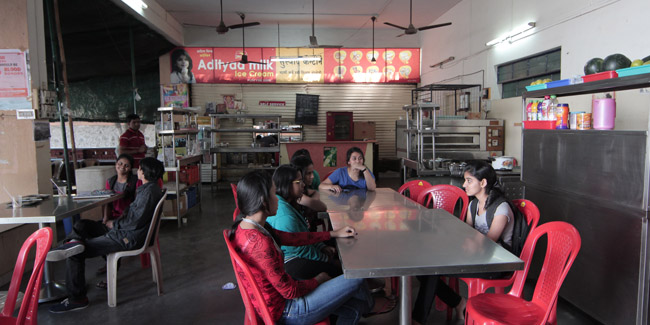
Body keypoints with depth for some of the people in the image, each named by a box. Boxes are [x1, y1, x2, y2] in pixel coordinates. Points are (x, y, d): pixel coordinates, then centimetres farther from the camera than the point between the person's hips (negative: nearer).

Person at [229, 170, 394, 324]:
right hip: (285, 312, -9)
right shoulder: (259, 242, -33)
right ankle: (369, 306, 36)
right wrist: (317, 280, -4)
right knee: (356, 277, 3)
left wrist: (334, 233, 13)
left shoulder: (244, 227, -1)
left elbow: (291, 237, 9)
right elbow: (289, 290, -26)